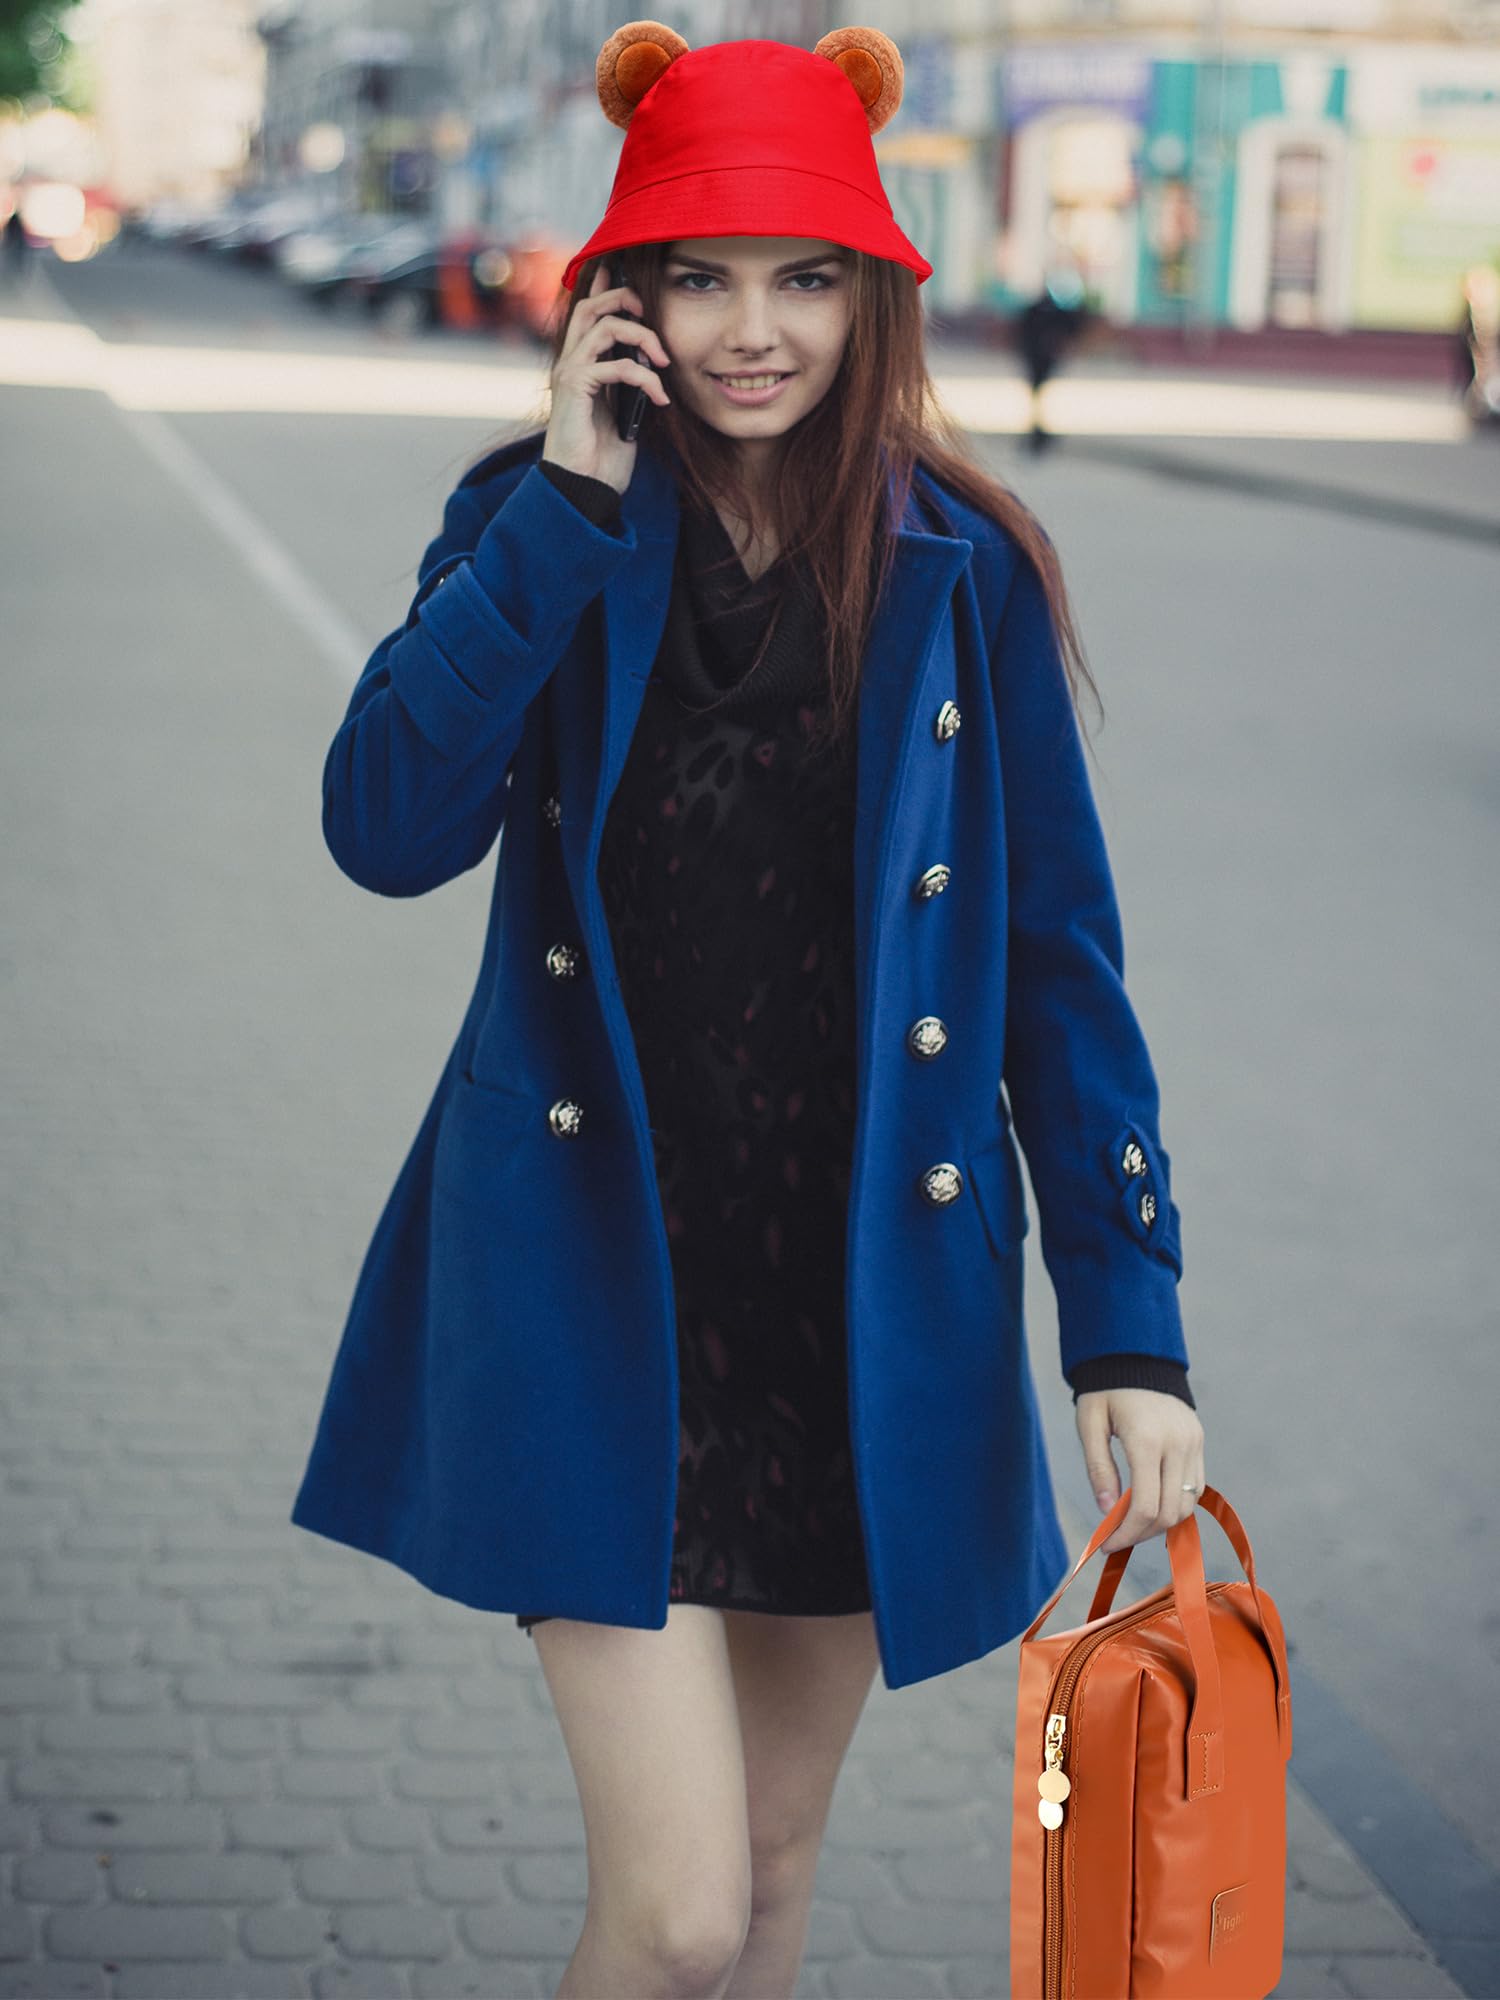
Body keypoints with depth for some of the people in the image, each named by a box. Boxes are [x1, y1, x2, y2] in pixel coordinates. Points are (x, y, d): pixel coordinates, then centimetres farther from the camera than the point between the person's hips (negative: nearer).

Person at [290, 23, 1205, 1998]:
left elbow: (1058, 954, 1)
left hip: (871, 1297, 2)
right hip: (598, 1289, -2)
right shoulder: (542, 527, -2)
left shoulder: (962, 571, -1)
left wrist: (1129, 1324, -3)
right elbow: (389, 829, -18)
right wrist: (571, 504, -19)